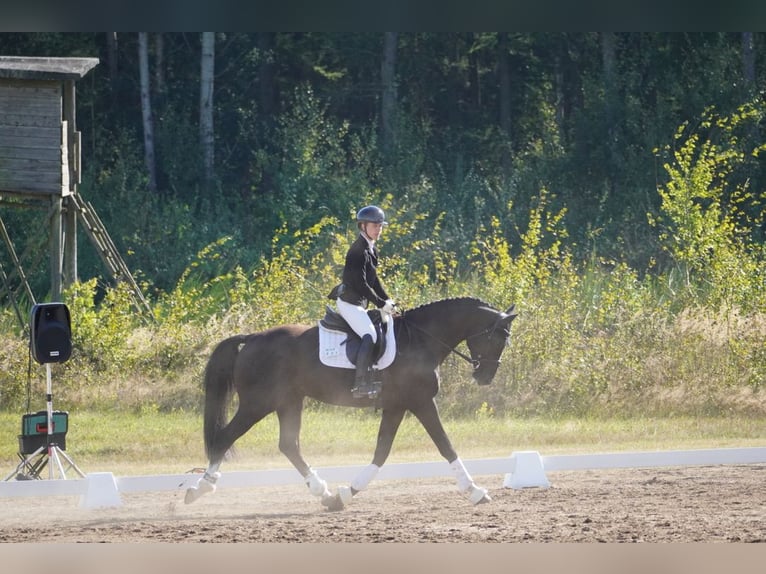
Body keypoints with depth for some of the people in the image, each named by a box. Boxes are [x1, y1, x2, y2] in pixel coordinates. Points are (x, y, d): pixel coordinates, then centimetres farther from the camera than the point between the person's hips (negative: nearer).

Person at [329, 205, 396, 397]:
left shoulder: (371, 249, 13)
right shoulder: (359, 250, -17)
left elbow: (373, 279, 19)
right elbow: (360, 283, -21)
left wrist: (387, 299, 6)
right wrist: (381, 304, -18)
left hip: (359, 302, 11)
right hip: (349, 301, -11)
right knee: (370, 335, -25)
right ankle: (361, 384, -32)